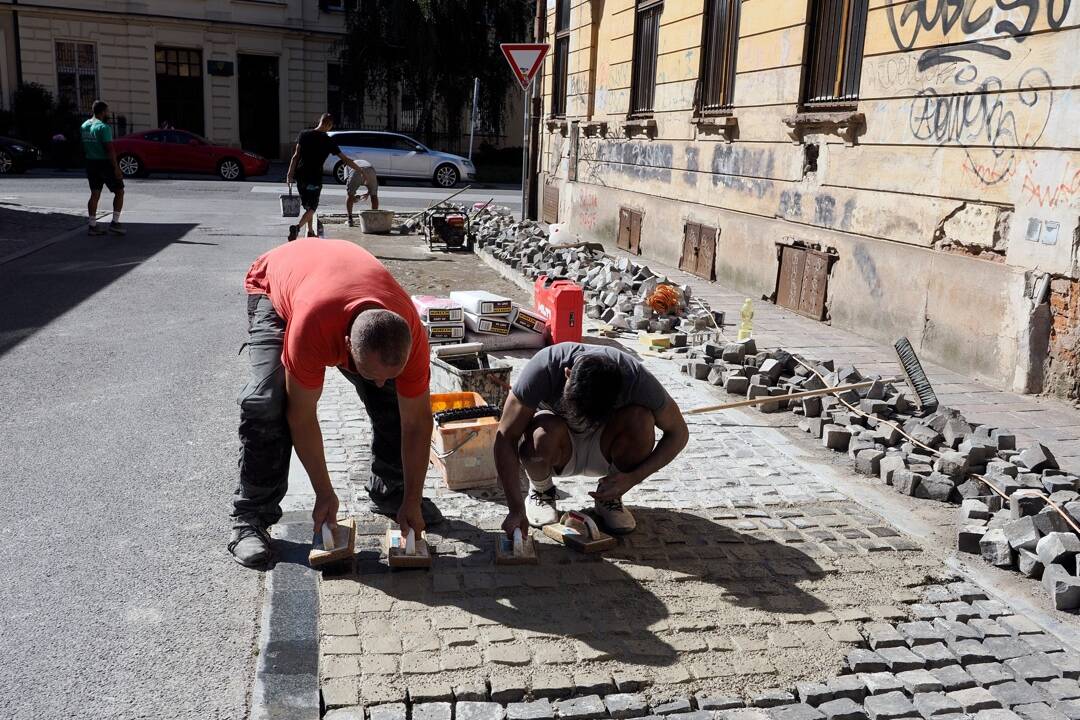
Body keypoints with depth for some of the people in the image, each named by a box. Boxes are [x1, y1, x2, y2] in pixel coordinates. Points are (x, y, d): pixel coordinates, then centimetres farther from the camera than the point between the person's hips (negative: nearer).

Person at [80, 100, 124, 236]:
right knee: (119, 191, 4)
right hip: (104, 163, -8)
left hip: (91, 163, 8)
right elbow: (110, 149, -21)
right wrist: (116, 168, -19)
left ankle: (92, 226, 10)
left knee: (95, 194, 10)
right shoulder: (103, 127, -16)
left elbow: (84, 147, 15)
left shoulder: (84, 126, 9)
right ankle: (115, 223, -1)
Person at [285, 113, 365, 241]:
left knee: (308, 206, 19)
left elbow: (296, 155, -1)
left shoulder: (304, 134, 2)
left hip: (300, 176, 4)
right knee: (312, 208, 2)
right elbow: (345, 159, -2)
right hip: (314, 178, -4)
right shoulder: (328, 141, -6)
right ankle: (297, 227, -22)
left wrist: (290, 173, 1)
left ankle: (310, 232, 24)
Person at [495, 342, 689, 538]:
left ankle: (609, 497, -4)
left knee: (641, 421, -31)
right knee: (544, 435, -36)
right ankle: (541, 492, -1)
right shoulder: (543, 368, -33)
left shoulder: (637, 379, -29)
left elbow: (678, 433, -16)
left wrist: (632, 478, -28)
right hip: (558, 450, -1)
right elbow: (506, 437, -31)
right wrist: (516, 509, -37)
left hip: (602, 452, 1)